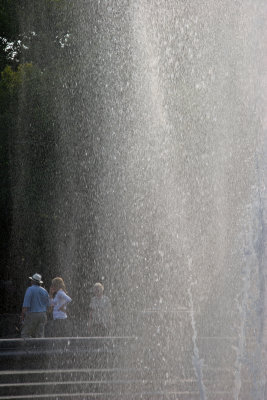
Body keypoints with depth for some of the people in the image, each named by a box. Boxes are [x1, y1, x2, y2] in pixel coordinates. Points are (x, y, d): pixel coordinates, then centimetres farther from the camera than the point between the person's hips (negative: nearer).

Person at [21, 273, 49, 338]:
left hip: (31, 315, -6)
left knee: (25, 335, 0)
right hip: (42, 315, 6)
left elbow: (26, 304, -15)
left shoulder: (30, 289, -11)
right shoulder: (44, 291, 8)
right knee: (39, 336, 5)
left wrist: (22, 316, -10)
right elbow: (47, 305, 11)